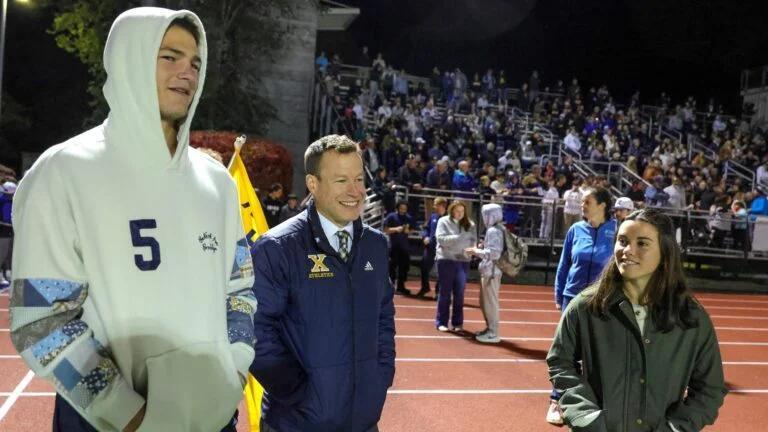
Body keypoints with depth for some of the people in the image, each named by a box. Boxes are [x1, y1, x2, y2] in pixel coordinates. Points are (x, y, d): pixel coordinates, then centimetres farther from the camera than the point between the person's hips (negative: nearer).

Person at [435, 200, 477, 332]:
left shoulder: (469, 224, 7)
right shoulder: (444, 221, 0)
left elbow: (473, 241, 1)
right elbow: (441, 238, -11)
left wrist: (465, 246, -18)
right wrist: (458, 237, -19)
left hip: (463, 260, 3)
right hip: (446, 260, -3)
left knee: (459, 293, 8)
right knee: (445, 292, 3)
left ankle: (457, 322, 17)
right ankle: (441, 322, 11)